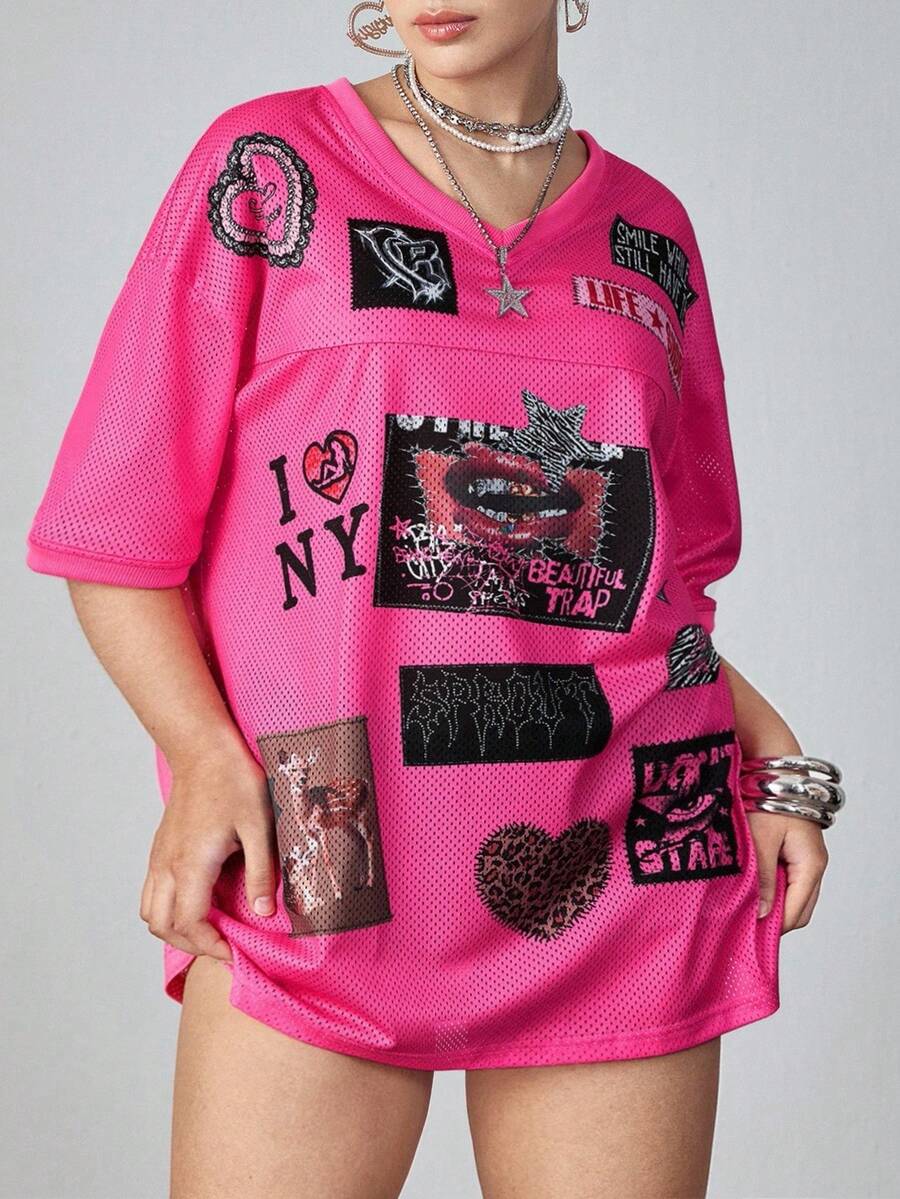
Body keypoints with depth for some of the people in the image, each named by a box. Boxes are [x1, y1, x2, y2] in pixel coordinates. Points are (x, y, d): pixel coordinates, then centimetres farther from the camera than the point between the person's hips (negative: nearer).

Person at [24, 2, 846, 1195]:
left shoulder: (652, 231, 13)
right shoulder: (269, 169, 4)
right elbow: (117, 543, 2)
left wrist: (775, 756, 3)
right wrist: (208, 758, -14)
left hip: (627, 885, 3)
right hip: (314, 882, -2)